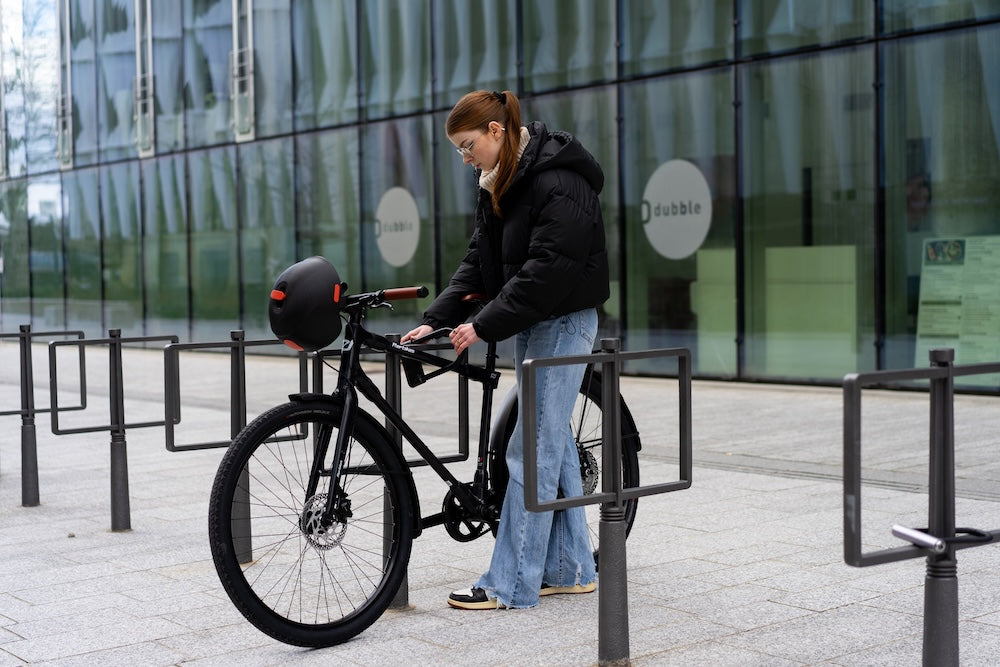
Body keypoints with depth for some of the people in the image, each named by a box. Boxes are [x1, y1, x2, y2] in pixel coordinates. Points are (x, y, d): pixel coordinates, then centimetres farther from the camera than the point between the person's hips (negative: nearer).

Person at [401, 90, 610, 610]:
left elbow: (546, 272, -25)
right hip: (530, 323, 10)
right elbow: (479, 261, 9)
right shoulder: (500, 184, 11)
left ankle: (510, 584, -3)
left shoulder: (559, 184, -19)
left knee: (532, 450, -8)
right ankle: (571, 570, 22)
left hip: (563, 322, -10)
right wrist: (436, 319, -2)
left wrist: (484, 325, -24)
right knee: (554, 442, 13)